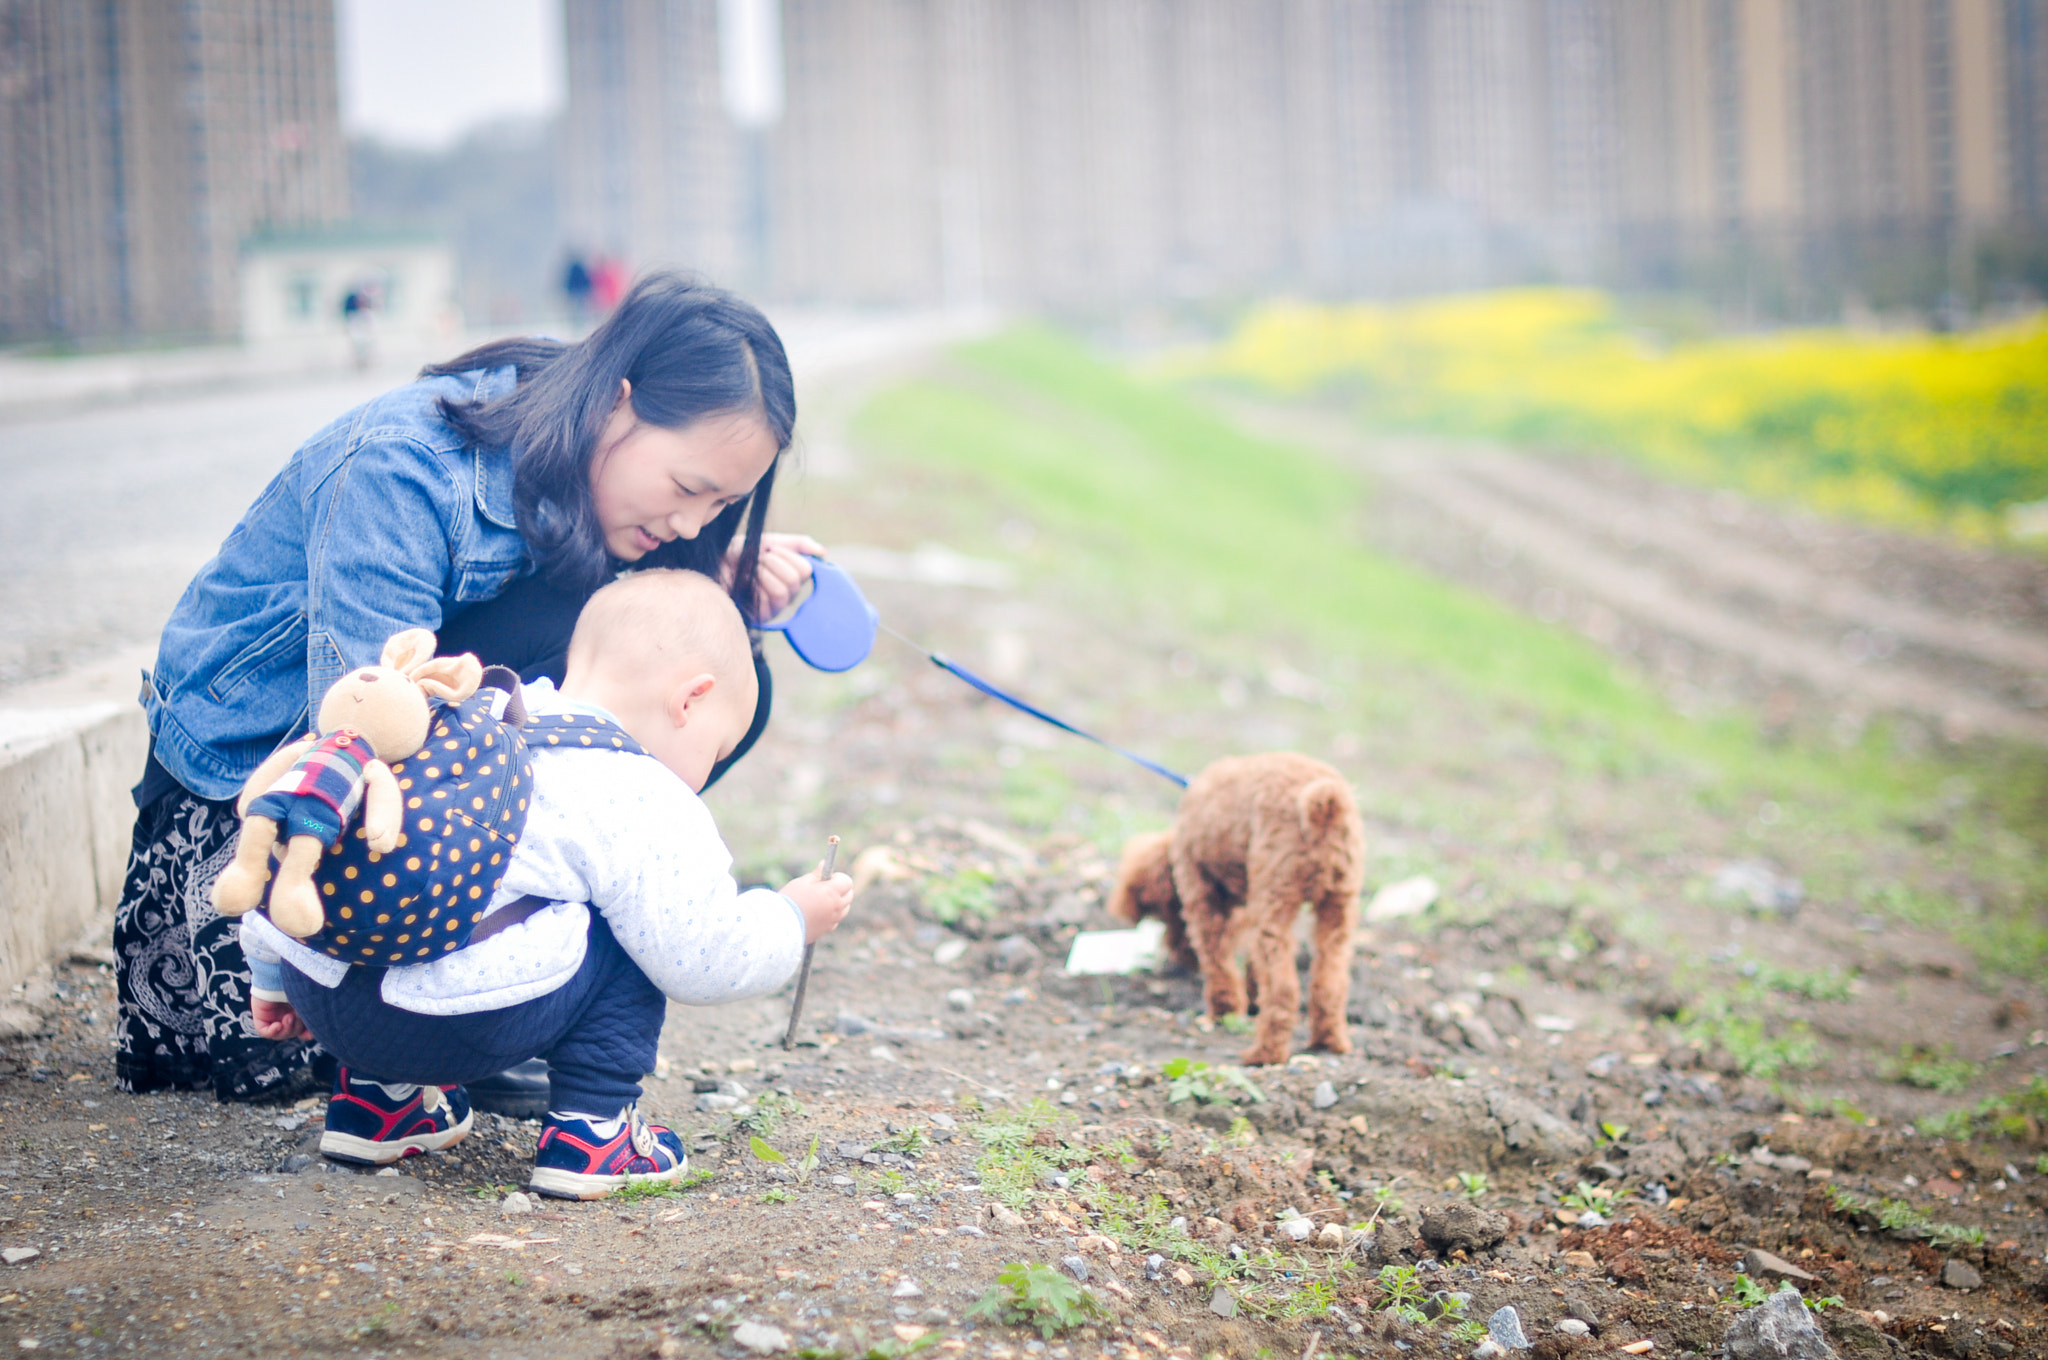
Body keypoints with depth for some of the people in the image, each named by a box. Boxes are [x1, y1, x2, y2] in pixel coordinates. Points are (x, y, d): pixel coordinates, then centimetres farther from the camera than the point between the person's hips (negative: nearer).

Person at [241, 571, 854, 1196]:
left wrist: (273, 977, 38)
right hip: (451, 1022, -7)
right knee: (631, 935, 10)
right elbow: (702, 961, 4)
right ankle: (588, 1132, 11)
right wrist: (791, 920, 25)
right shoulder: (648, 804, -1)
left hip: (319, 997, 7)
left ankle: (376, 1098, 35)